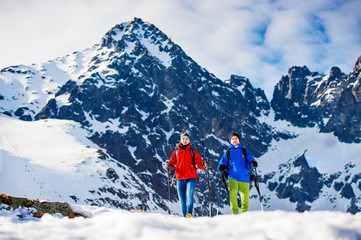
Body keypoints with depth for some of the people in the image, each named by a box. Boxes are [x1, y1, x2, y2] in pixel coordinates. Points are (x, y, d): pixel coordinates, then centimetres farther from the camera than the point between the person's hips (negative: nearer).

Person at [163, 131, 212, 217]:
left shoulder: (193, 152, 11)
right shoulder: (176, 152, 15)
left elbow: (199, 163, 4)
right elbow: (172, 162, 8)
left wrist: (205, 165, -18)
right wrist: (168, 166, -16)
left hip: (191, 178, -2)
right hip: (180, 178, 2)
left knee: (189, 196, -21)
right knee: (182, 200, 3)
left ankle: (189, 214, -31)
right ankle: (184, 217, 8)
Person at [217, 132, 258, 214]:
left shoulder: (245, 151, 15)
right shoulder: (228, 152, 14)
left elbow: (251, 163, 6)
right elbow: (221, 166, 11)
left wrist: (253, 164, -18)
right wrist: (221, 167, -12)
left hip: (244, 178, 1)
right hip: (232, 177, -1)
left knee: (245, 199, -1)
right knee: (233, 191, -28)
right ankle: (235, 213, -24)